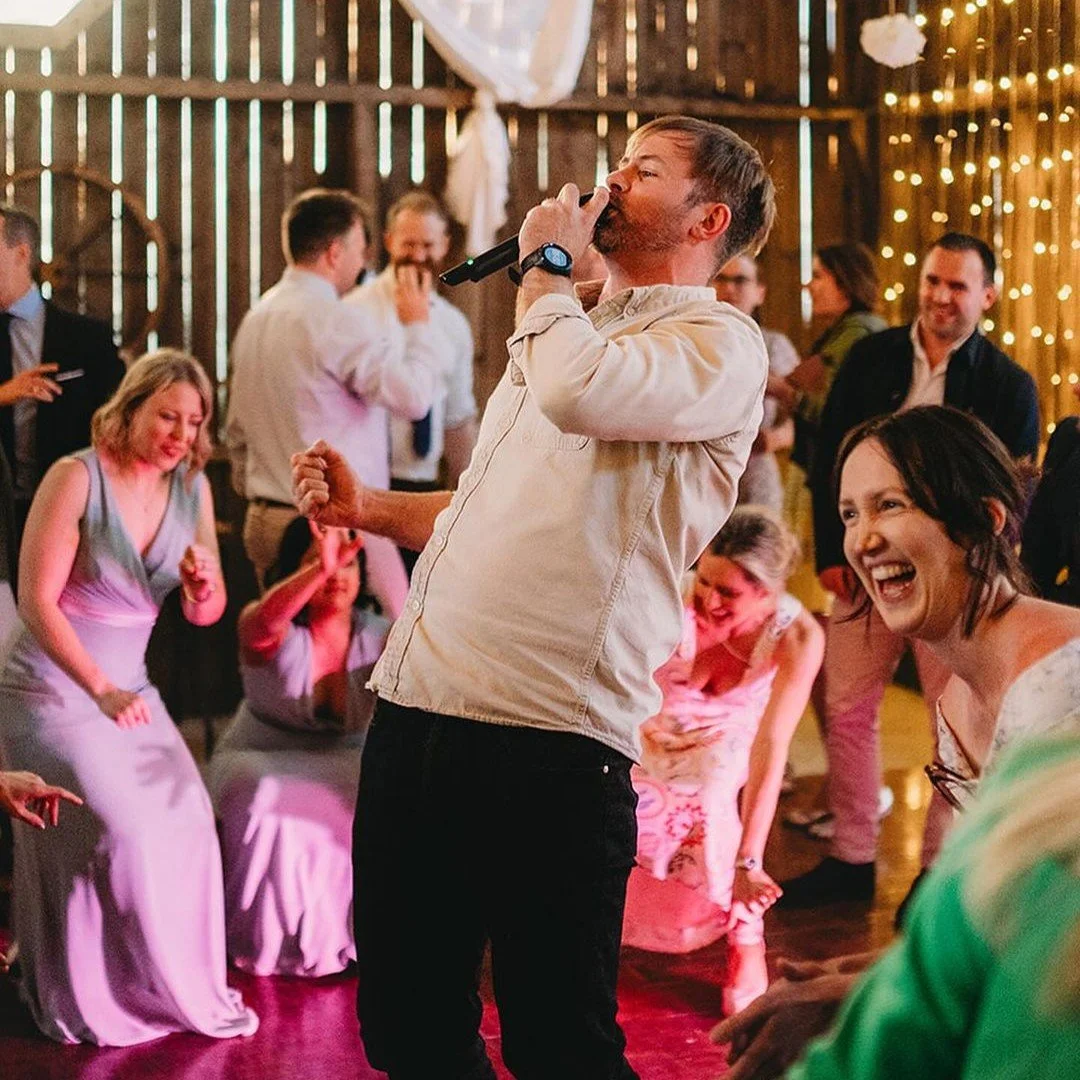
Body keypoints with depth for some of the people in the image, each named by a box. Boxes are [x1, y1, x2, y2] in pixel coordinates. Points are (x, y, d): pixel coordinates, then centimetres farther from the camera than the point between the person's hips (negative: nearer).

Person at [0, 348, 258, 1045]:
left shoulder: (193, 488, 1)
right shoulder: (77, 478, -16)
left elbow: (205, 615, 6)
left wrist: (205, 585, -18)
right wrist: (102, 691, -27)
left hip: (128, 687, 5)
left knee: (186, 818, -10)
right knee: (119, 828, -17)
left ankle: (183, 987, 8)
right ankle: (94, 1003, 3)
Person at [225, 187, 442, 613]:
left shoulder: (255, 318, 14)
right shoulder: (336, 319, -14)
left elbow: (236, 432, 21)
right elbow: (413, 396, -20)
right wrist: (417, 326, -4)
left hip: (264, 519, 9)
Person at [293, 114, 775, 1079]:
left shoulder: (719, 345, -4)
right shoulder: (564, 328, 24)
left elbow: (579, 391, -25)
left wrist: (545, 260, -5)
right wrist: (366, 508, 16)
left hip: (548, 742, -8)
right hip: (414, 708, 8)